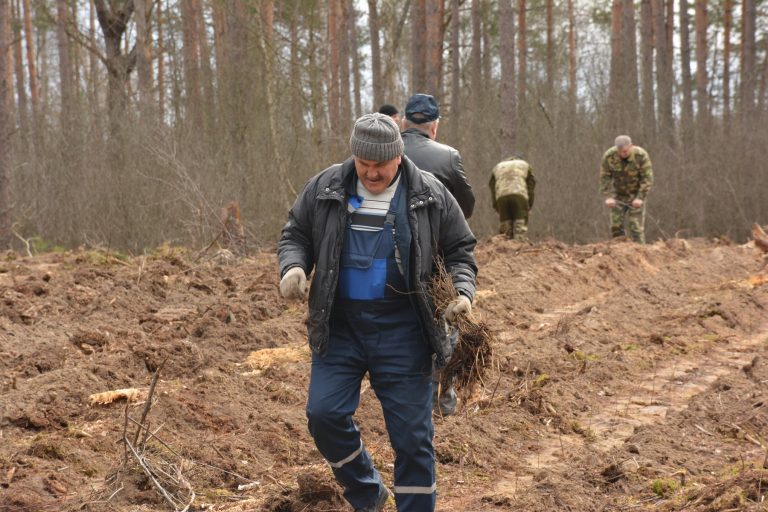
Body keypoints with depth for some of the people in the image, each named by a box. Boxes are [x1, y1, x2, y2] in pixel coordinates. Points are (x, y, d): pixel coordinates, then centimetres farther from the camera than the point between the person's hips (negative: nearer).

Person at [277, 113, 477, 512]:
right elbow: (295, 234, 11)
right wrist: (293, 267, -9)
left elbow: (460, 248, 9)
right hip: (339, 325, 2)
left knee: (412, 434, 1)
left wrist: (463, 290, -8)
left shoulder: (430, 195, -1)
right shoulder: (324, 188, 1)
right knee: (324, 414, -6)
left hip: (402, 331, -1)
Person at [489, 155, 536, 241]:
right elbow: (531, 186, 17)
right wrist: (529, 205, 18)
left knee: (505, 230, 3)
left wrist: (496, 206, 20)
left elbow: (492, 188, 21)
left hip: (501, 197, 2)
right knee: (520, 226, -7)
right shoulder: (525, 165, 28)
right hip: (519, 195, -2)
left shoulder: (497, 167, 32)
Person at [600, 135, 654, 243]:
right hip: (618, 195, 2)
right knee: (616, 226, -3)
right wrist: (608, 197, -24)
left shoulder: (641, 155, -24)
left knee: (636, 226, -8)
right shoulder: (609, 156, -19)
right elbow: (605, 177, -13)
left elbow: (647, 178, -20)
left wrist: (640, 198, -27)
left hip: (636, 194, -2)